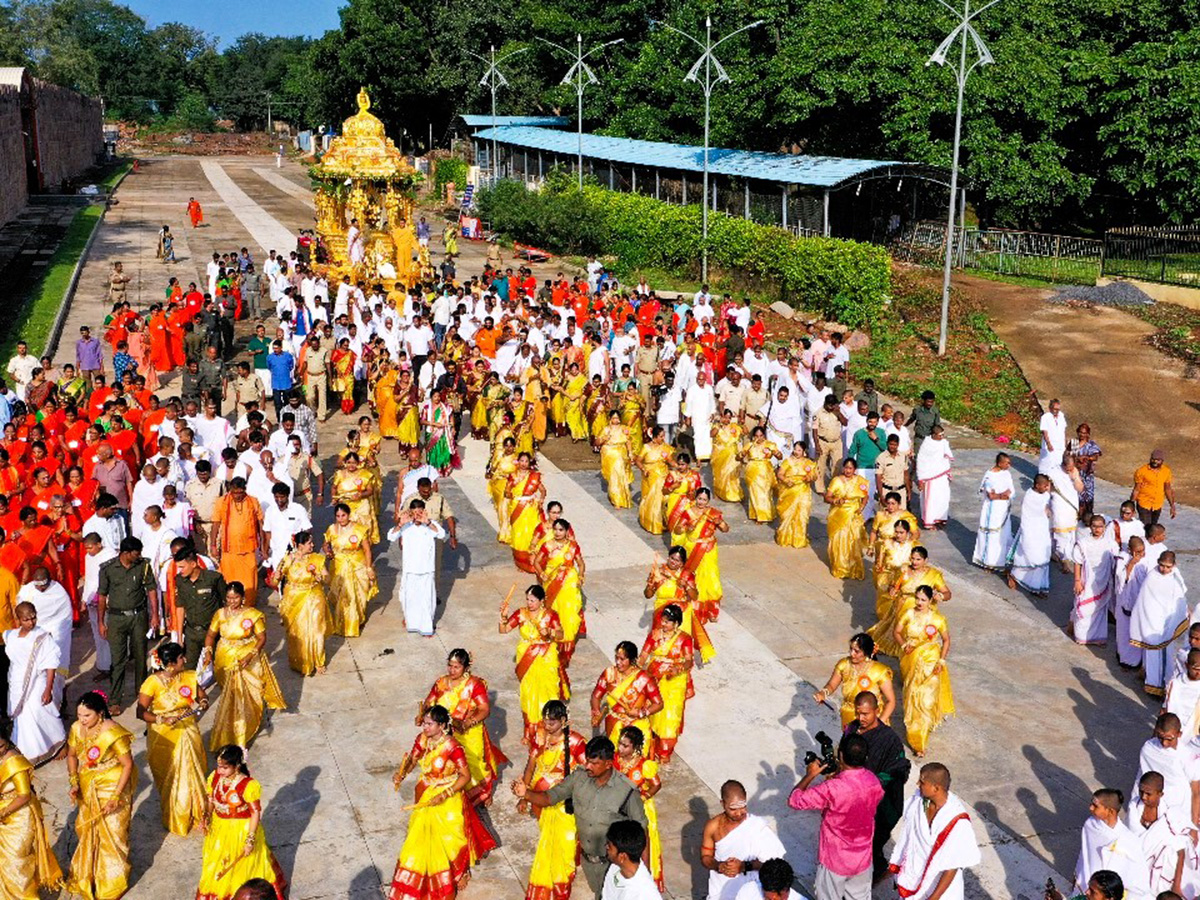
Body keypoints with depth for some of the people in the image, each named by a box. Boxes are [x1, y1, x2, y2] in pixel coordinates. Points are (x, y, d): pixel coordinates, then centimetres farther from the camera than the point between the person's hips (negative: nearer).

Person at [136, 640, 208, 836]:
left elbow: (202, 696, 8)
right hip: (164, 738, -3)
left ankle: (195, 815, 32)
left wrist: (202, 703, -15)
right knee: (170, 781, 10)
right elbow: (141, 712, -15)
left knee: (192, 775, 12)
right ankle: (175, 820, 30)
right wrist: (163, 720, -27)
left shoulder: (189, 677, -5)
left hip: (188, 733, 3)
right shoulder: (153, 683, -18)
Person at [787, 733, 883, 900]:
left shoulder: (832, 788, -33)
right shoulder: (873, 780, -14)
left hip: (835, 860, -5)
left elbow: (794, 800, -24)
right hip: (863, 857, 5)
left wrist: (810, 775, -10)